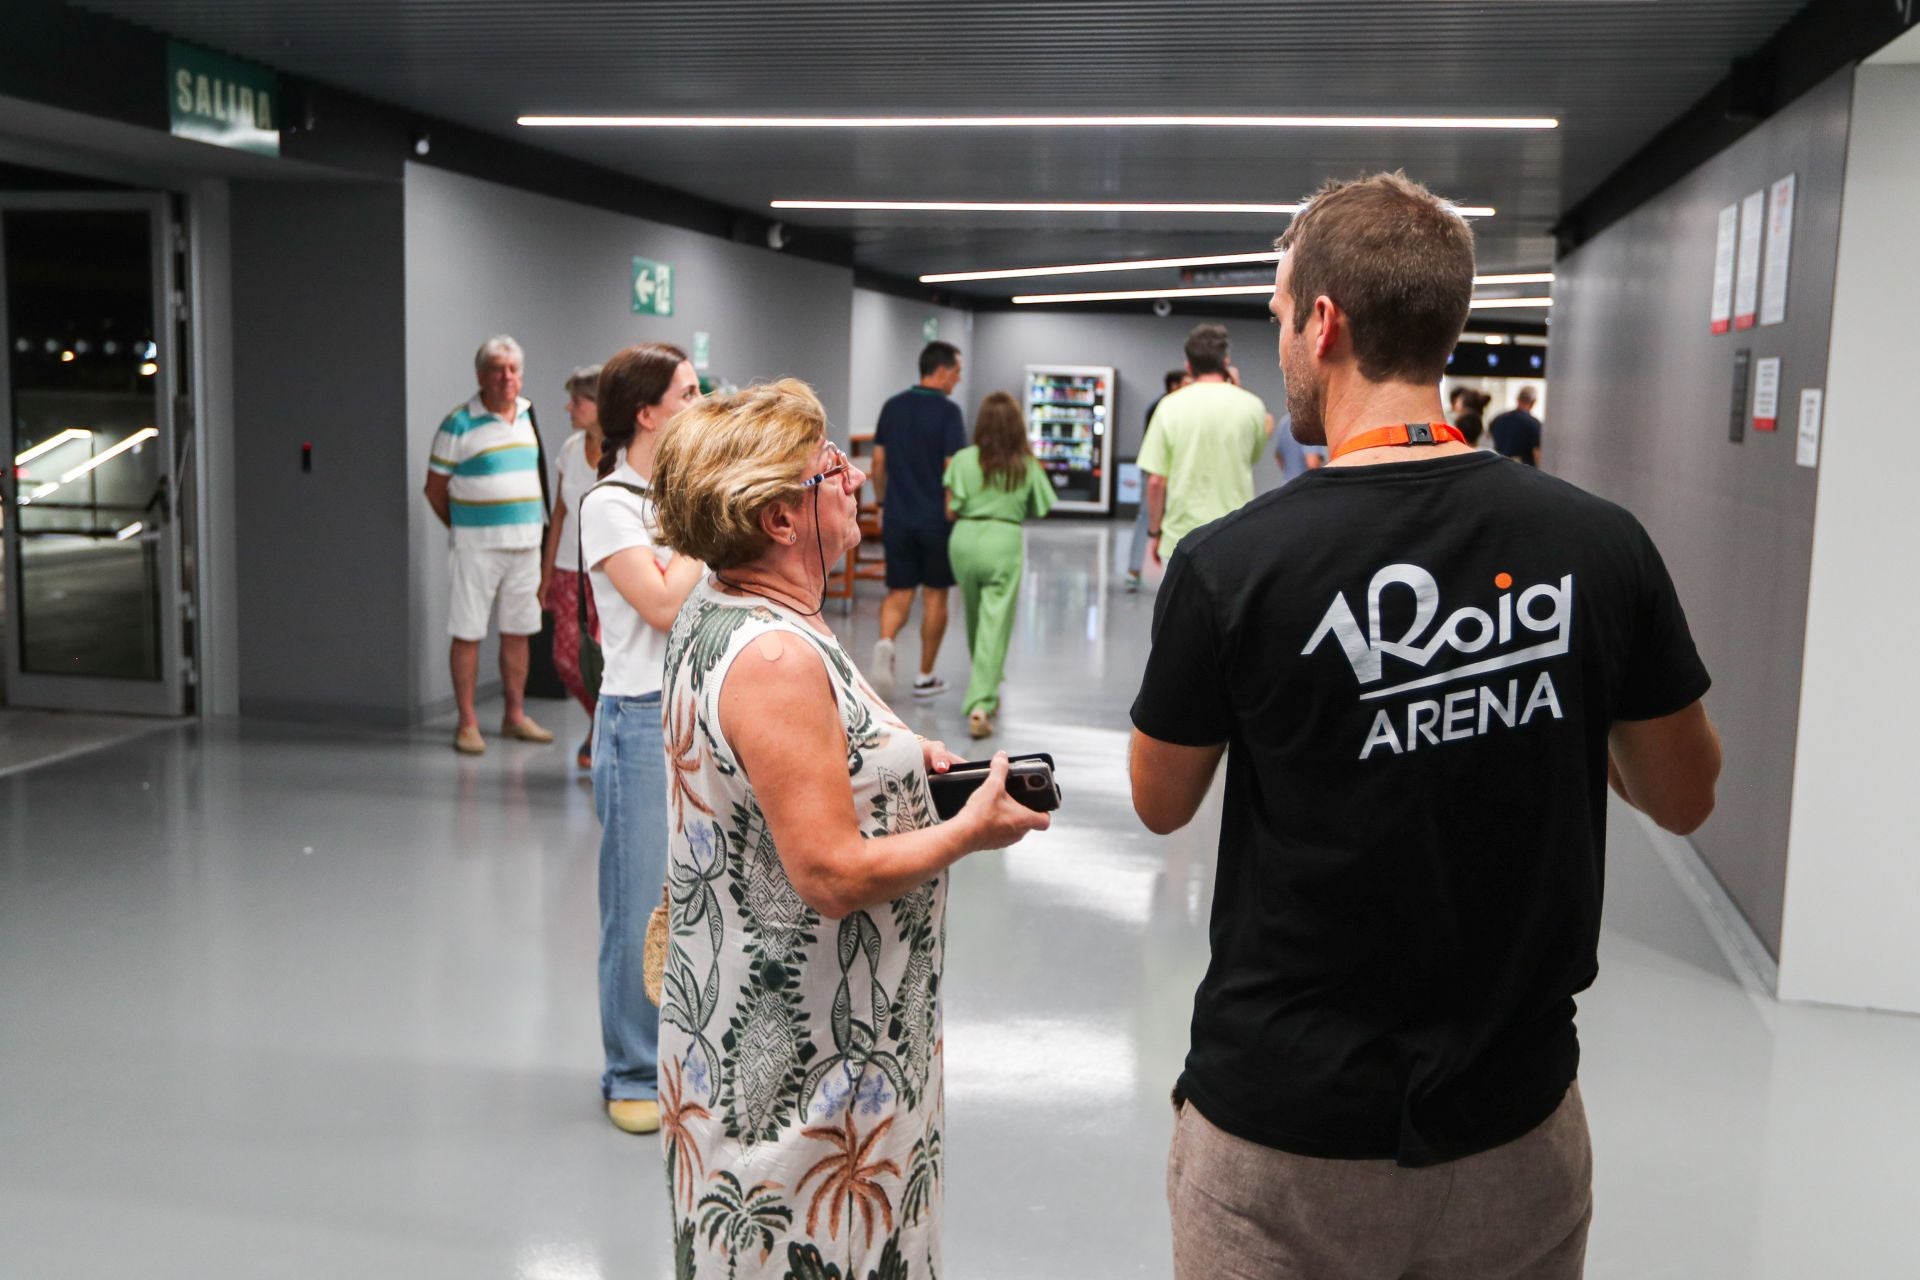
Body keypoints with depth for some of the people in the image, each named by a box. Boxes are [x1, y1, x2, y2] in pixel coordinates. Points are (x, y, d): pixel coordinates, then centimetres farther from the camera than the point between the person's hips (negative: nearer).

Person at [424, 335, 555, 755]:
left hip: (526, 542, 5)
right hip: (478, 545, -5)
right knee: (468, 633, -1)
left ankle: (515, 716, 21)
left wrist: (539, 522, 13)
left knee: (517, 631, 11)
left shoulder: (530, 416, 10)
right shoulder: (459, 424, -7)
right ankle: (467, 723, 6)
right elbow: (435, 487, -2)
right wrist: (461, 527, 3)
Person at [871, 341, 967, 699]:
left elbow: (878, 462, 9)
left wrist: (882, 504, 19)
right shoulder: (947, 411, -11)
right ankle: (925, 676, 14)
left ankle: (885, 643, -19)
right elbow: (953, 468, -15)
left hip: (897, 517, 4)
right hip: (936, 518, -4)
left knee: (900, 591, 10)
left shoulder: (892, 407, 6)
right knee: (934, 594, 9)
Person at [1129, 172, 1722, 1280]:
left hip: (1286, 1128, -2)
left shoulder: (1229, 566, -18)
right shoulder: (1600, 545, -11)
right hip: (1515, 1124, 3)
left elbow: (1161, 804, -1)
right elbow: (1686, 798, 3)